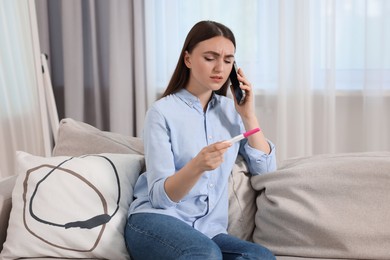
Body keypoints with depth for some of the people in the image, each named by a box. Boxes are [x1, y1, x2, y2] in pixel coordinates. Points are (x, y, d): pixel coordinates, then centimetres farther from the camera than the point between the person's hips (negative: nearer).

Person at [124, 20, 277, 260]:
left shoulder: (231, 110, 11)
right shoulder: (163, 111, -5)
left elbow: (266, 169, 7)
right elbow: (160, 196, -12)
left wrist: (248, 115, 0)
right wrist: (197, 166, -31)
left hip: (209, 230, 5)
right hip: (156, 220, -5)